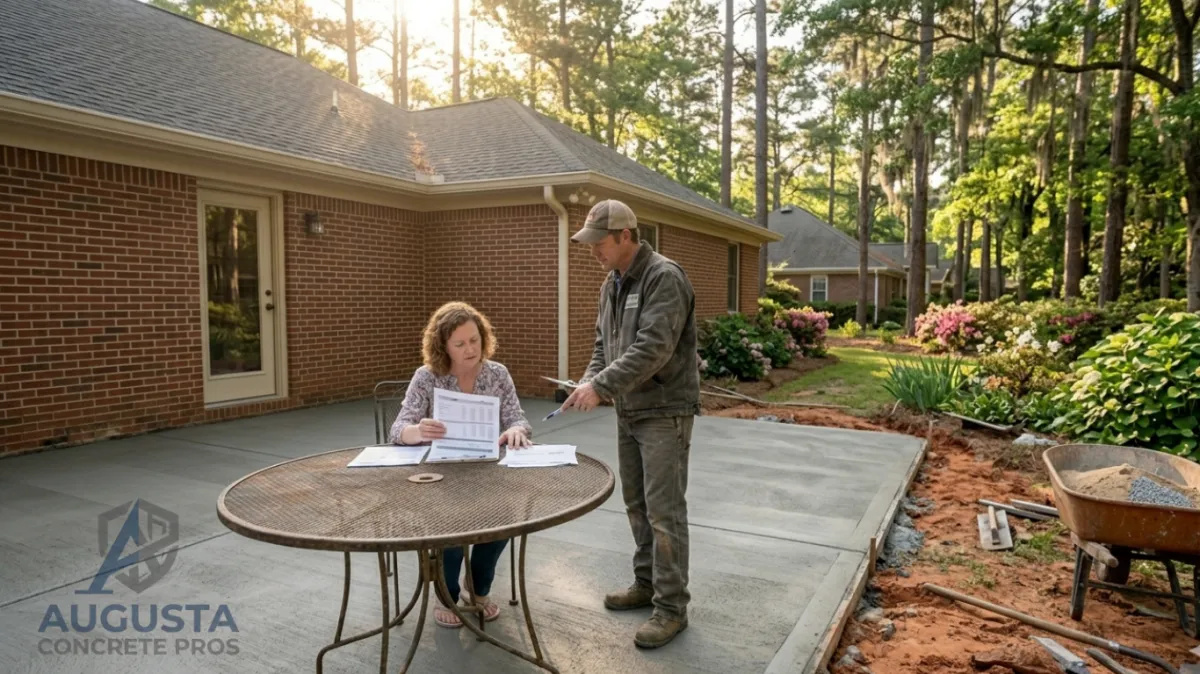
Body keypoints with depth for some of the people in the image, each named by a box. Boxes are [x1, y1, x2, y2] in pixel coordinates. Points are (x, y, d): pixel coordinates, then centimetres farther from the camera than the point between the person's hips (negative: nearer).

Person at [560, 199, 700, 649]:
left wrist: (601, 386, -27)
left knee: (664, 510, -3)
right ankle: (646, 584, 31)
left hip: (664, 413, -8)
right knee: (637, 505, 16)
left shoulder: (664, 277, -16)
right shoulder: (611, 284, 11)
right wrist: (590, 382, -2)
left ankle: (671, 607, 8)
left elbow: (653, 348, -26)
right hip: (628, 412, 9)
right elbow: (603, 344, 16)